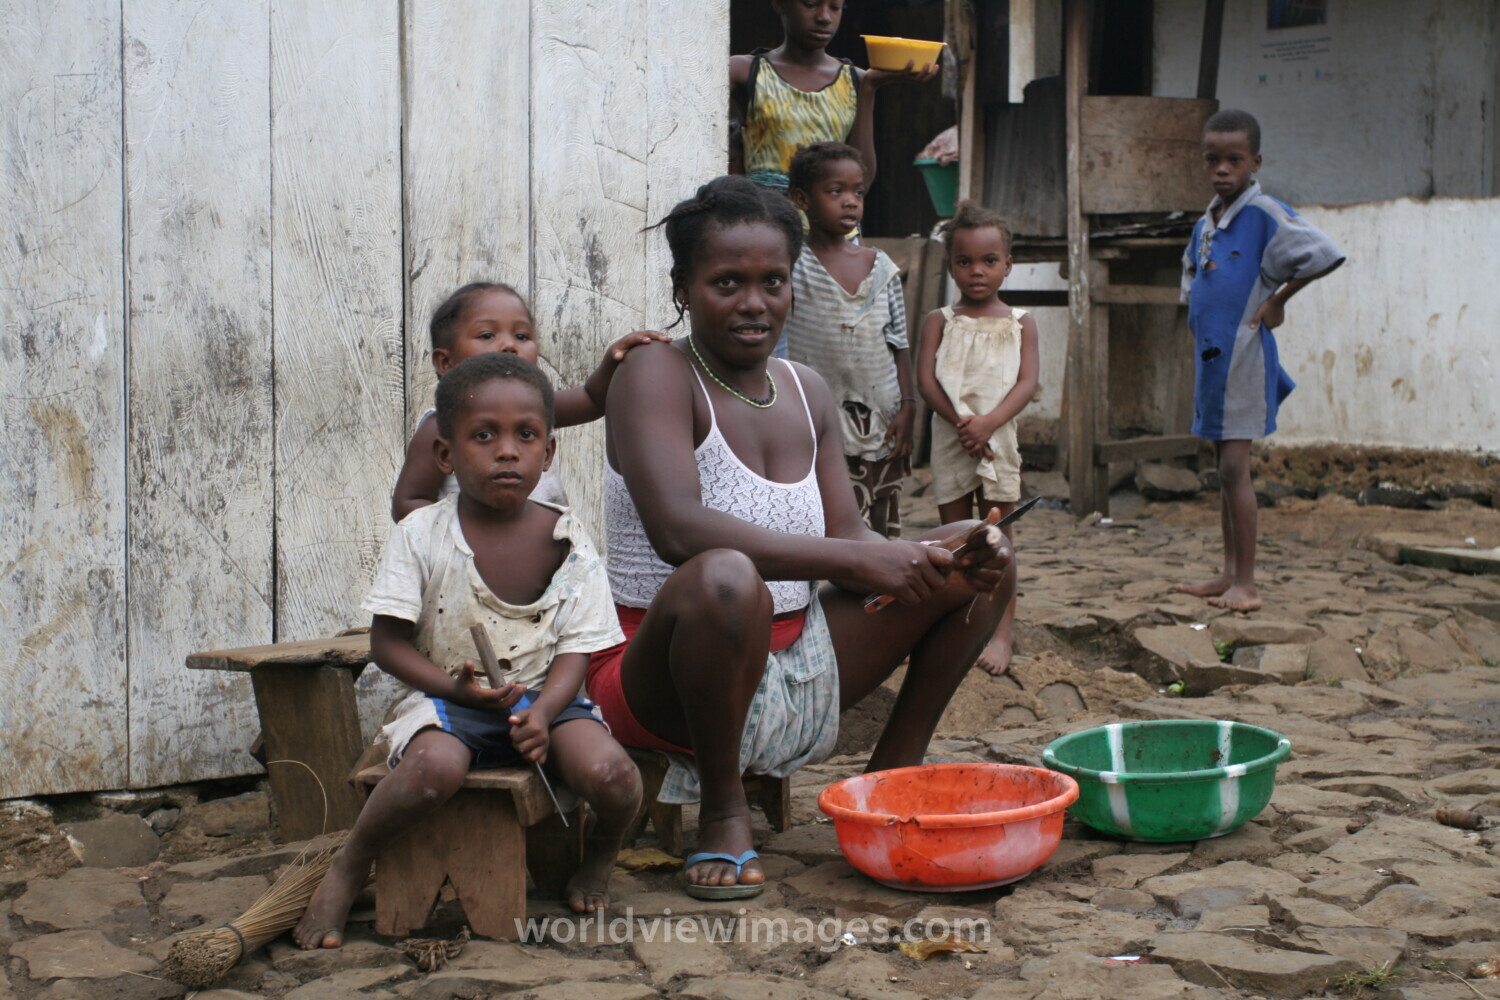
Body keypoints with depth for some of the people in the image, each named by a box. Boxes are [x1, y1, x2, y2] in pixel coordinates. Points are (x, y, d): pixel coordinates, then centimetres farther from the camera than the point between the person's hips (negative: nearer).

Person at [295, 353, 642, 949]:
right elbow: (388, 642, -3)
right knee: (436, 767, -37)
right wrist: (455, 687, -18)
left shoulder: (567, 544, -1)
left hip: (543, 699, 2)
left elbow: (576, 651, -2)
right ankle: (347, 870, -9)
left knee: (610, 775, -28)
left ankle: (599, 856, 9)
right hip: (446, 699, -1)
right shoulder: (421, 536, -5)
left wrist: (543, 712, -22)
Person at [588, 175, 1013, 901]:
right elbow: (676, 529, -30)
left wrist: (925, 551, -18)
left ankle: (895, 771, 11)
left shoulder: (806, 392, 9)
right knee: (724, 580, -41)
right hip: (661, 679, -7)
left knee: (974, 568, 4)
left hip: (801, 667, 7)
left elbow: (848, 539, 4)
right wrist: (851, 558, -33)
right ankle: (723, 809, -17)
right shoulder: (657, 375, -13)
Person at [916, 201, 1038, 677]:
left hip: (999, 439, -1)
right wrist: (961, 422, -19)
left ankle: (1002, 630, 5)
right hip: (950, 438, 1)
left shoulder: (1019, 324, 4)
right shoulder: (939, 321, 4)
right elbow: (926, 379, -6)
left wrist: (988, 423, -20)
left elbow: (1027, 382, -6)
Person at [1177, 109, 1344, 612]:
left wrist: (1278, 299, -12)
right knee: (1225, 470, 11)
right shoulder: (1204, 226, 13)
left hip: (1243, 355, -8)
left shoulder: (1264, 214, -11)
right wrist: (1199, 319, 13)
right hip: (1211, 357, 8)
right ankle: (1230, 575, 17)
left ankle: (1246, 584, -6)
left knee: (1235, 469, -9)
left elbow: (1325, 255, -21)